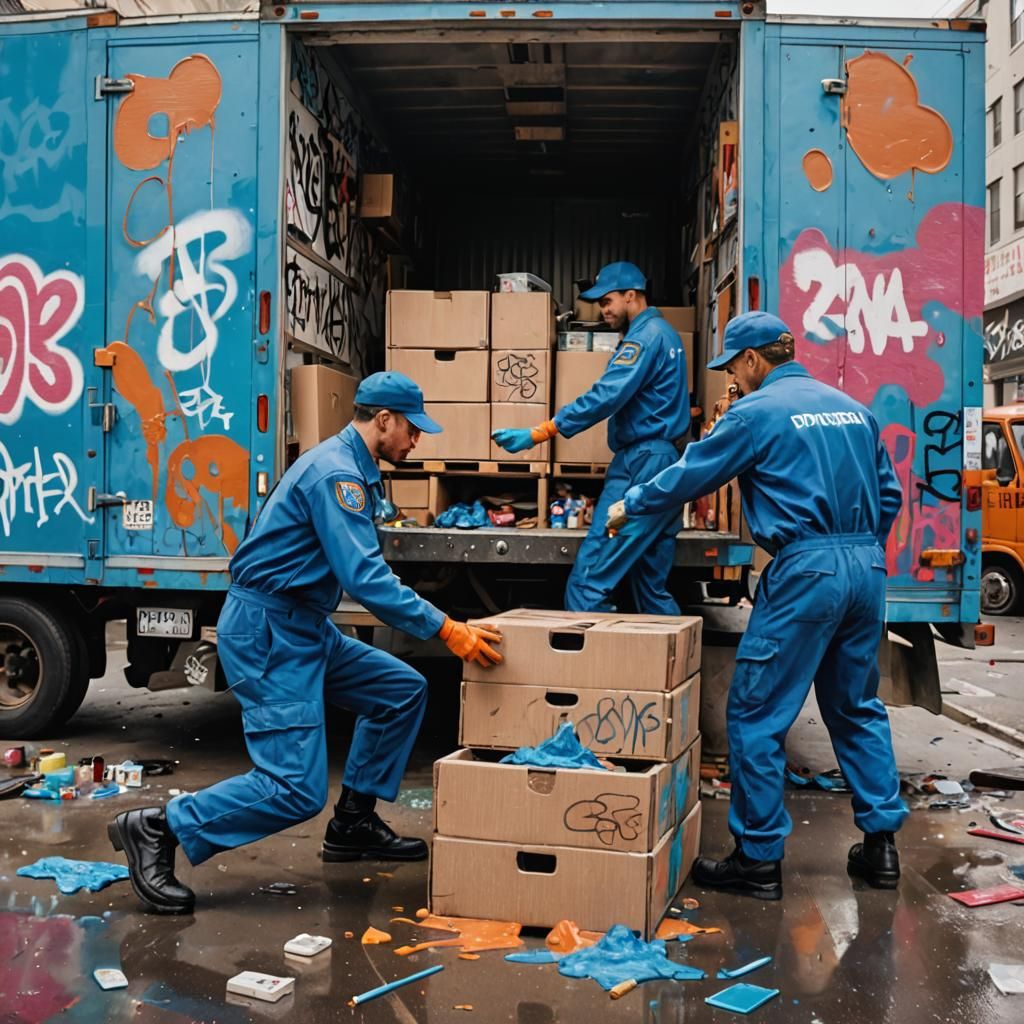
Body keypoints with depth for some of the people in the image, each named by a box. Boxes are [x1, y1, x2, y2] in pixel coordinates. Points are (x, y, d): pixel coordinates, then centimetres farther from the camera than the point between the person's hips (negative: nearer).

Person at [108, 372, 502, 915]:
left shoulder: (352, 470, 15)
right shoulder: (336, 472, -18)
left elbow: (363, 570, 20)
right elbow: (364, 578, -26)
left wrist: (438, 621, 14)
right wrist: (444, 629, -24)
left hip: (303, 626, 11)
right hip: (266, 630, -11)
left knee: (403, 690, 12)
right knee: (297, 788, -11)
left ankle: (353, 823, 20)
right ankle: (156, 829, 0)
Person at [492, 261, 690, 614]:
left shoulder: (645, 337, -10)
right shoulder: (665, 333, 21)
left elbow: (605, 397, -22)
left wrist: (535, 435, -24)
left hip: (641, 463, -10)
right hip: (666, 463, 10)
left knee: (588, 581, -11)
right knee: (653, 588, 12)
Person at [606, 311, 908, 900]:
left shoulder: (758, 411, -5)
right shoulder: (852, 408, 15)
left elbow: (692, 475, 1)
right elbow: (889, 494, 18)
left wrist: (629, 506, 15)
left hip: (806, 570, -7)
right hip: (866, 569, 8)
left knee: (758, 714, 1)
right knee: (858, 706, 18)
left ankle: (759, 861, 6)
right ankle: (881, 844, 22)